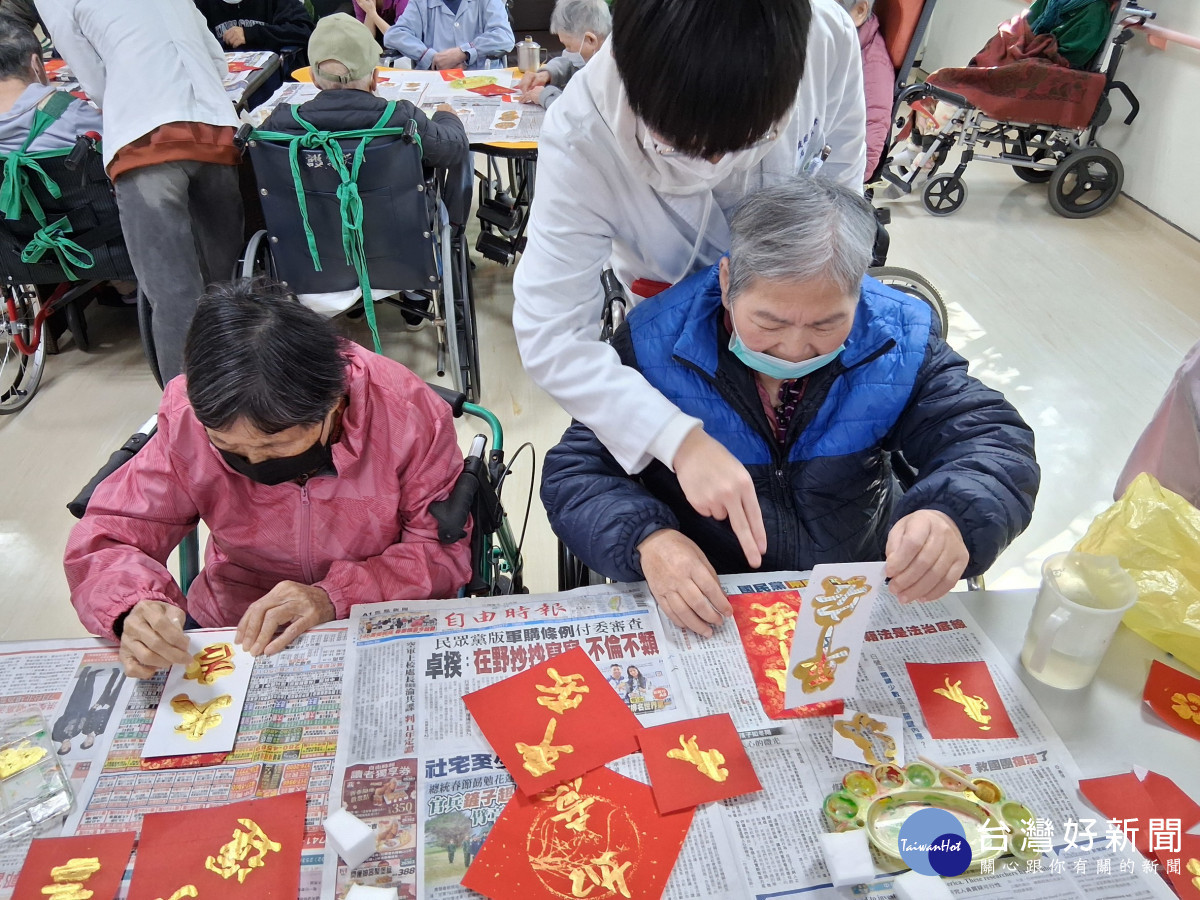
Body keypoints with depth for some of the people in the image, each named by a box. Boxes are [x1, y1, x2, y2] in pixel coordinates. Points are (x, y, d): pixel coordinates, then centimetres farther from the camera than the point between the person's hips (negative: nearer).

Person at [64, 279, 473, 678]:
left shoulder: (410, 413, -22)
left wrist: (336, 596, -30)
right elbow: (104, 538, -9)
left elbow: (444, 550, -15)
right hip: (229, 631, 2)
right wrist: (133, 605, -31)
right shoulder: (187, 419, -17)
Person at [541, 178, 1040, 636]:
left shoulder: (900, 341, -7)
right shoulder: (656, 343, -13)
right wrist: (646, 539, -30)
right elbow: (575, 472, -9)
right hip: (698, 612, -2)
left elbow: (995, 441, -7)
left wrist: (952, 518, -31)